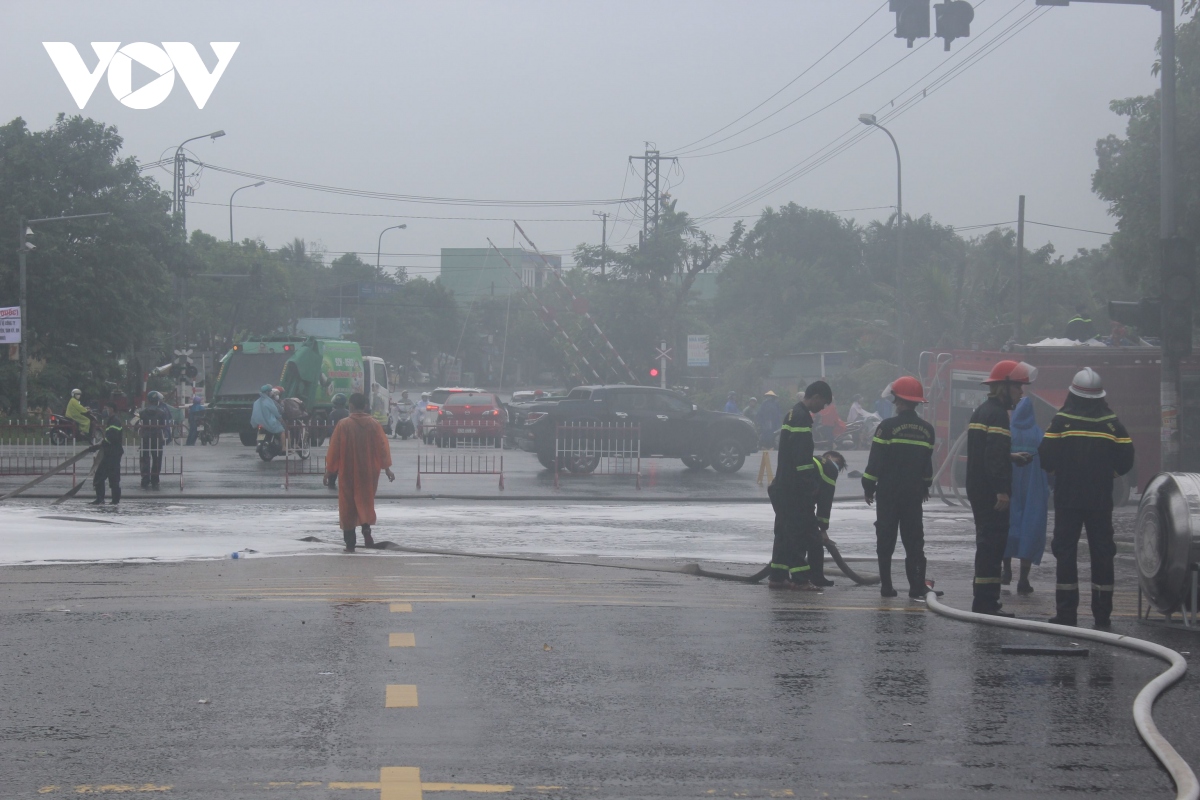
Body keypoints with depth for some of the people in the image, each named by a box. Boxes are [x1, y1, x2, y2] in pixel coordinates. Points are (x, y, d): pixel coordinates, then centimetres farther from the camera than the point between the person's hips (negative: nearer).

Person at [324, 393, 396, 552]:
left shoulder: (343, 426, -8)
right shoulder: (374, 424, -3)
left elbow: (334, 450, -5)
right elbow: (382, 447, -4)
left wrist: (329, 470, 3)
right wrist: (386, 468, 2)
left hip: (348, 473, -2)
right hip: (368, 473, 2)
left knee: (348, 505, 6)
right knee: (366, 501, 18)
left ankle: (350, 543, 4)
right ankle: (366, 527, -9)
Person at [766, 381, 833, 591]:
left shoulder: (793, 414, 17)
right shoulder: (802, 417, -16)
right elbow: (802, 455, -22)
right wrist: (810, 483, -20)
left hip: (784, 485, 10)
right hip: (795, 487, -10)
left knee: (785, 530, 13)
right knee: (802, 532, -8)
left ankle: (777, 576, 15)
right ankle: (800, 579, -10)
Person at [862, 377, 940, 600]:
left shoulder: (888, 427, -10)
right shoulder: (927, 429, 5)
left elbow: (876, 460, -9)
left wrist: (868, 487, -1)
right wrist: (925, 486, 27)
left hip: (888, 492, -3)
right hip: (914, 493, 3)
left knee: (886, 541, 4)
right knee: (914, 540, 5)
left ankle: (886, 586, 4)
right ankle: (917, 586, -2)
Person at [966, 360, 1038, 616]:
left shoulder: (981, 411, 17)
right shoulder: (997, 414, -15)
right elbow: (995, 455, -23)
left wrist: (1011, 457, 21)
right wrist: (1002, 491, -25)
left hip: (978, 490, 10)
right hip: (991, 493, -10)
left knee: (988, 545, 15)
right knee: (993, 545, -9)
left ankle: (984, 602, 19)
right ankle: (986, 602, -10)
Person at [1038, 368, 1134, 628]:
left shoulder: (1061, 421, -6)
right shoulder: (1112, 424, 0)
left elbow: (1046, 459, -10)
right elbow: (1125, 462, 0)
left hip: (1067, 499, -2)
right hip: (1101, 499, 2)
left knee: (1065, 551, 2)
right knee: (1101, 553, 7)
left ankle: (1066, 612, -2)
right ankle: (1102, 613, 6)